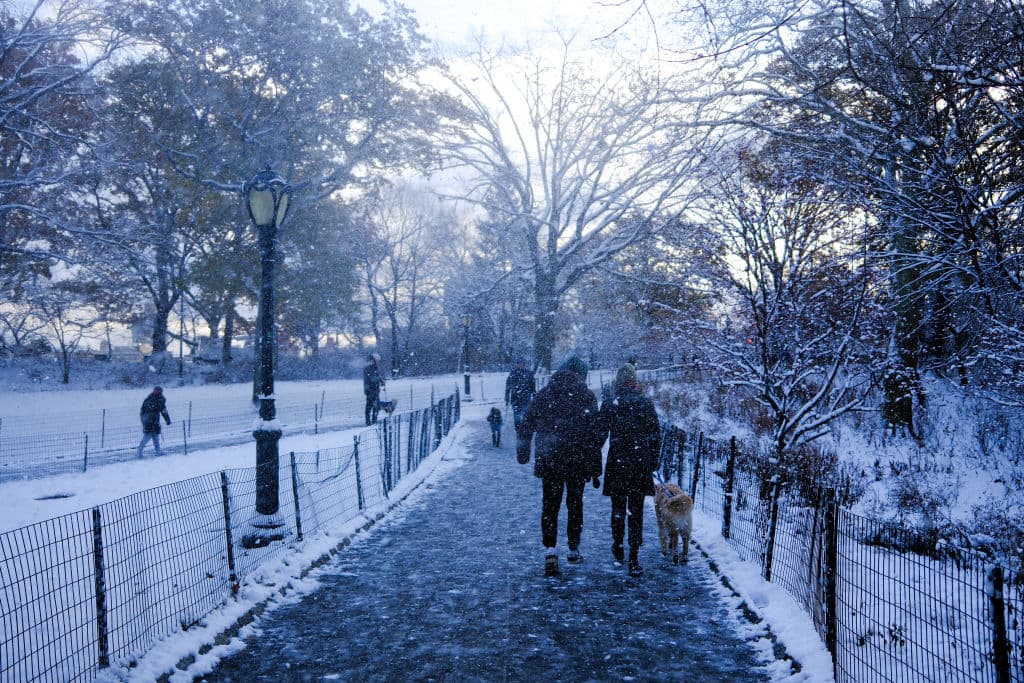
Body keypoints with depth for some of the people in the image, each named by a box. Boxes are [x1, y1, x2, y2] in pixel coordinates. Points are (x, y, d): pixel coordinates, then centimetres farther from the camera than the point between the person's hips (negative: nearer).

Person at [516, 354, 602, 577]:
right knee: (575, 505, 16)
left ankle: (550, 550, -13)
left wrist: (522, 453, 19)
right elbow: (594, 436, -6)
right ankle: (573, 550, 25)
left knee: (549, 506, 5)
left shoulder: (544, 394, 3)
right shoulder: (587, 397, -4)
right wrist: (595, 470, -2)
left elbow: (525, 426, 5)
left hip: (548, 462, 1)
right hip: (577, 463, -1)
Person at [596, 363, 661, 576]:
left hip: (617, 463, 0)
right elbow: (656, 435, 3)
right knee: (636, 511, 5)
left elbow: (600, 435, -4)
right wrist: (654, 461, 13)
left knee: (618, 508, 19)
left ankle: (618, 547, 34)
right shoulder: (646, 403, 0)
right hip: (641, 463, 1)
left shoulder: (609, 405, -5)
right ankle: (633, 560, 1)